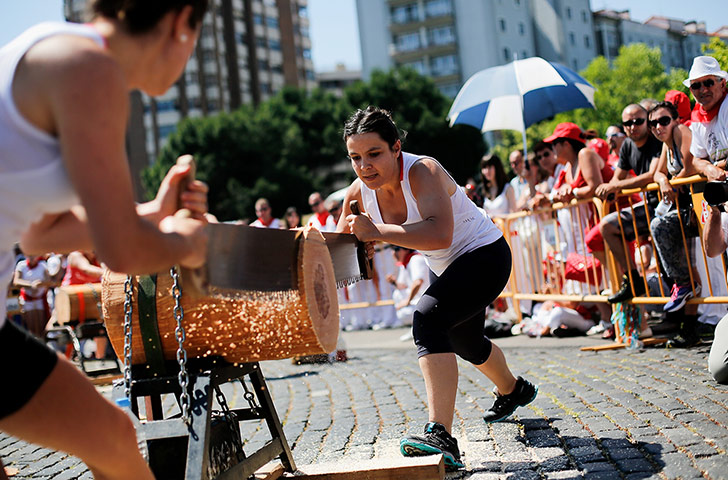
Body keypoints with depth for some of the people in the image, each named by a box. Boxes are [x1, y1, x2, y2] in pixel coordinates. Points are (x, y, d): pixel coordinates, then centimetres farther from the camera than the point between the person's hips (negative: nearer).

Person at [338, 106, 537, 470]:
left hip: (485, 255, -9)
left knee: (428, 319, -33)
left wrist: (377, 232, -57)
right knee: (463, 342, 29)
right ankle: (513, 391, 62)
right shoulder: (360, 192, -13)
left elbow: (440, 234, -50)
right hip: (445, 267, 9)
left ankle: (440, 436, -36)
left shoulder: (423, 171, -33)